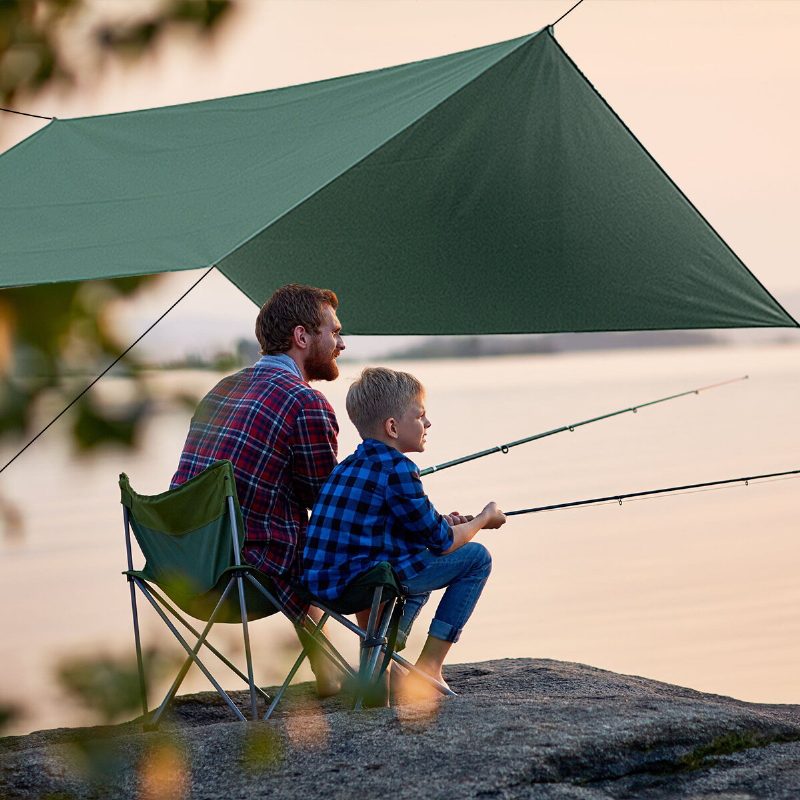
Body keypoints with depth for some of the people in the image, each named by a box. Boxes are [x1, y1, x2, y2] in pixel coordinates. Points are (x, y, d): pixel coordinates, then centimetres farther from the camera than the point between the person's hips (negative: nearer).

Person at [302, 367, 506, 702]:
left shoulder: (349, 466, 15)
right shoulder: (397, 469, -11)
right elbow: (442, 543, -5)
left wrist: (439, 523, 22)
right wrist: (483, 519, 13)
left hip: (323, 582, 9)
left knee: (419, 561, 37)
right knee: (476, 557, 3)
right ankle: (428, 667, 3)